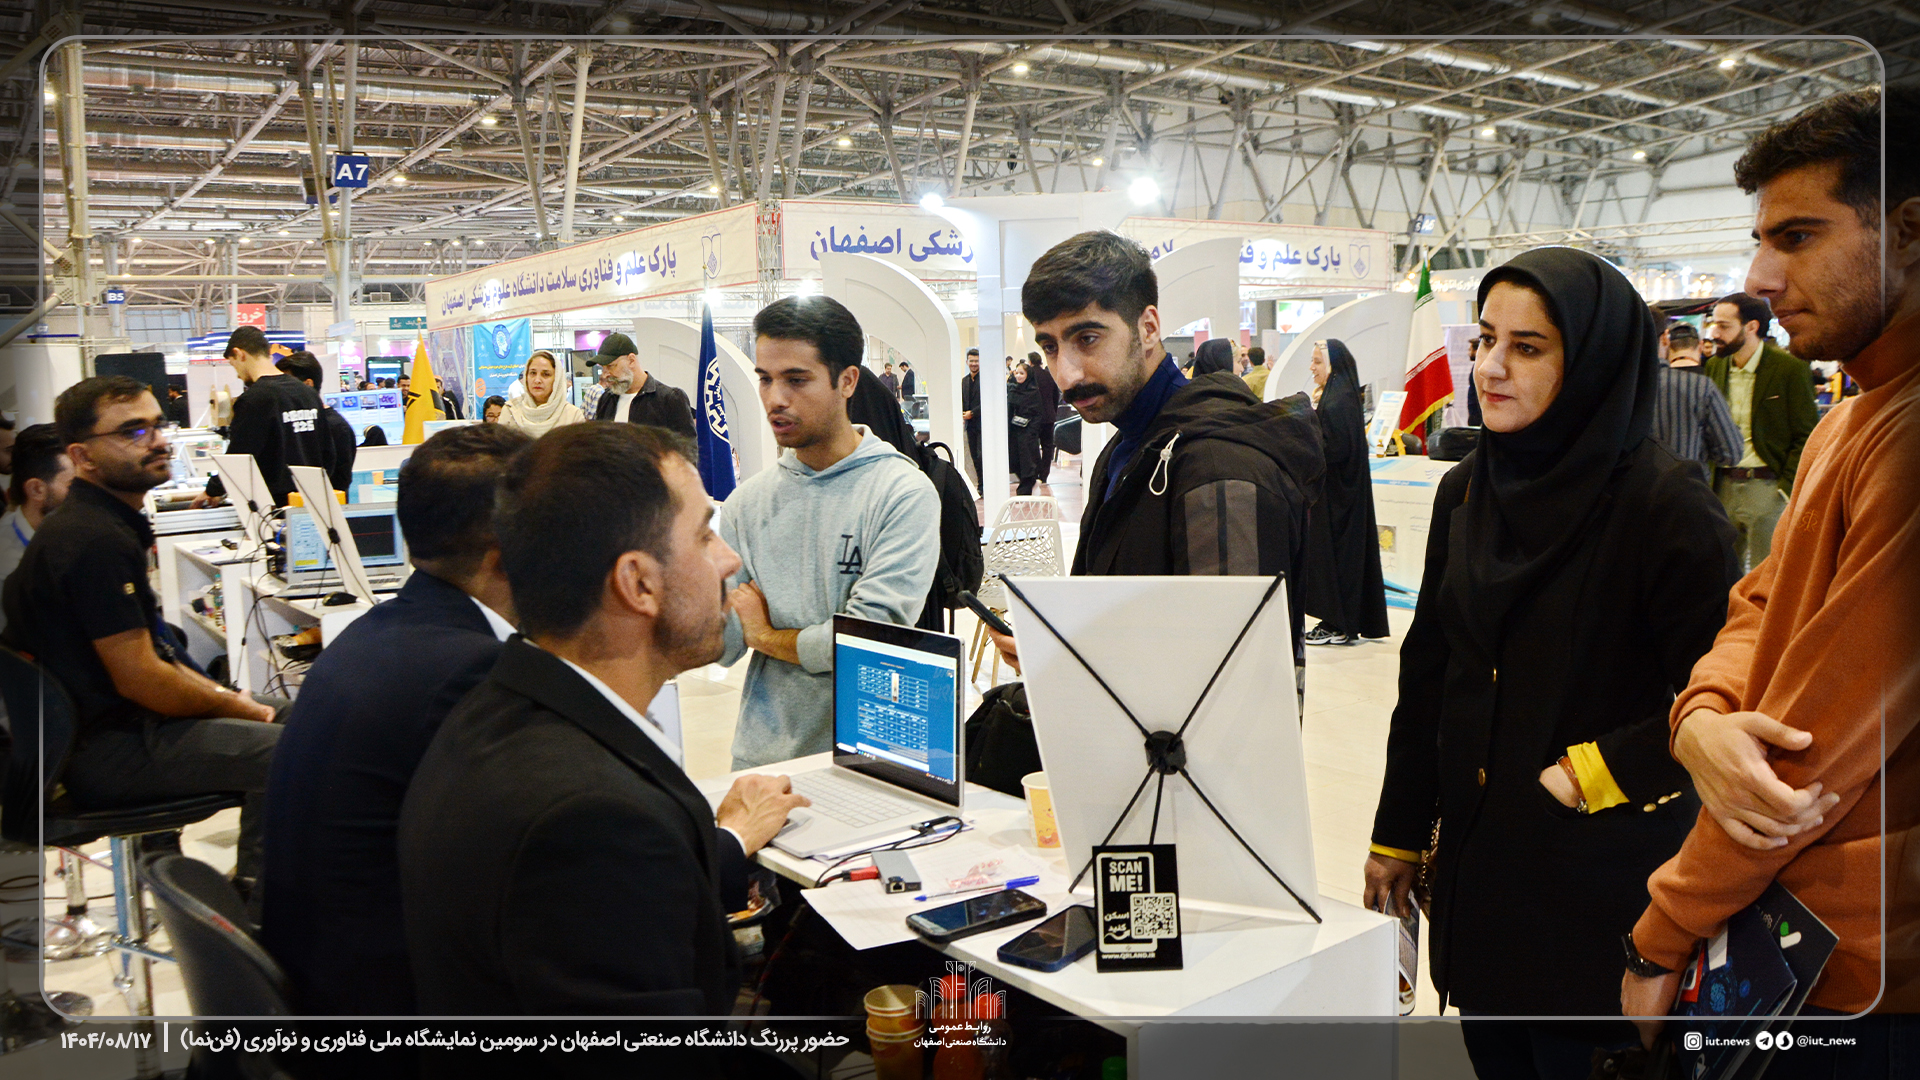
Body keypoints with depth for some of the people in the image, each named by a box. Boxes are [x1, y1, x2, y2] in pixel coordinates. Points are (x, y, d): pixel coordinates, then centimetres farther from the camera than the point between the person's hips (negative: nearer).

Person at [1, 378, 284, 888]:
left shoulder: (112, 523, 12)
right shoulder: (96, 540, -22)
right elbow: (140, 679, -22)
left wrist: (222, 694, 8)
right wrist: (236, 708, -9)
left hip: (117, 723, 11)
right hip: (106, 751, -11)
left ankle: (251, 885, 23)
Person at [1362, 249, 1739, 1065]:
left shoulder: (1664, 506, -15)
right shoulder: (1465, 490, 4)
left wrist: (1593, 773, -20)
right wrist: (1397, 836, 10)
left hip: (1602, 883, -5)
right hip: (1475, 863, 6)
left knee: (1572, 1051, 9)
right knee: (1492, 1054, 18)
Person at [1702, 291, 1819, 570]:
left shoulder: (1791, 368, -6)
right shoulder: (1714, 366, 9)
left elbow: (1806, 437, -5)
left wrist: (1785, 489, -13)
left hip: (1767, 487, -5)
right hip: (1723, 485, 5)